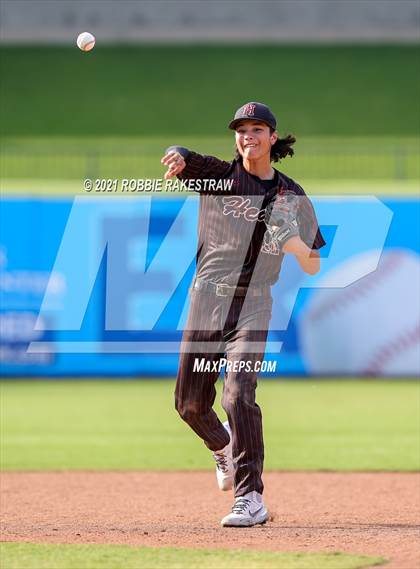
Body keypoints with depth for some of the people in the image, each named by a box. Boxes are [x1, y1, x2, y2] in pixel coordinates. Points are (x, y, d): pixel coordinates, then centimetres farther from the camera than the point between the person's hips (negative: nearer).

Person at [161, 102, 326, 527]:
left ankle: (250, 500, -19)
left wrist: (292, 238, -15)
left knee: (239, 396, -20)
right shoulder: (220, 175, 3)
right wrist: (177, 158, -45)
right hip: (206, 302, 2)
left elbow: (312, 267, 8)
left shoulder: (293, 197, 6)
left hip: (253, 309, -2)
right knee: (190, 403, 9)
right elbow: (184, 161, -19)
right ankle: (224, 449, 44)